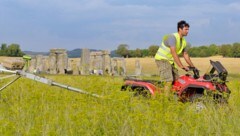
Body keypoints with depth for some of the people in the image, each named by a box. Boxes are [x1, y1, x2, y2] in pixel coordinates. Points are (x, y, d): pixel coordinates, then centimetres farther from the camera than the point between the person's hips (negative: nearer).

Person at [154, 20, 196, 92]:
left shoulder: (183, 41, 7)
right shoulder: (172, 37, -21)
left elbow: (185, 55, 14)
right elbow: (173, 53, -30)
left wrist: (192, 67, 9)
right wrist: (182, 66, -34)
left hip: (170, 60, 9)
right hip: (162, 59, -9)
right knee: (169, 81, -20)